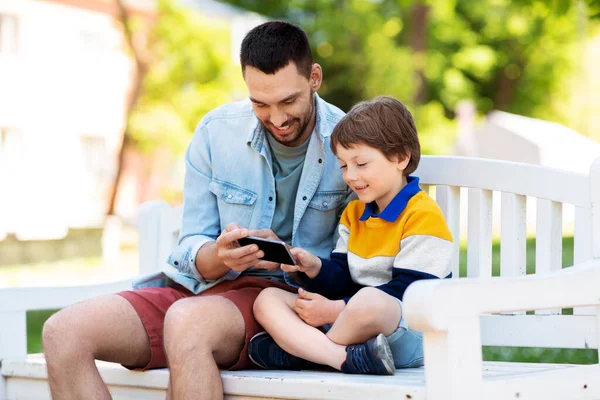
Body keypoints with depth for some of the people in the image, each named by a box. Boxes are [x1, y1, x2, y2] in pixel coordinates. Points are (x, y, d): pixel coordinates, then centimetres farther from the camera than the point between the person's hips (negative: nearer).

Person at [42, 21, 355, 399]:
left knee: (187, 321, -39)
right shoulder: (216, 131, 2)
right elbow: (192, 248, 3)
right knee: (63, 332, -17)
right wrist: (218, 257, -21)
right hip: (201, 286, 5)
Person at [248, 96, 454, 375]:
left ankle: (297, 349, -14)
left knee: (368, 300, -41)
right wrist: (315, 268, -10)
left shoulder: (423, 215, -8)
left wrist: (336, 310, -17)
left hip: (409, 333, -8)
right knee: (267, 299, -4)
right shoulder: (353, 213, 18)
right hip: (350, 324, 8)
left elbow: (406, 294, -15)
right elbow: (342, 280, 13)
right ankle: (346, 357, -29)